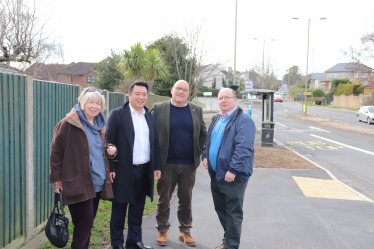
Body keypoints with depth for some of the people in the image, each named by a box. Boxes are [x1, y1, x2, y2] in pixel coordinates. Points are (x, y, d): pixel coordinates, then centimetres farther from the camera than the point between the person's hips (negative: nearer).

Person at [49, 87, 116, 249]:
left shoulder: (99, 125, 14)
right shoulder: (68, 124, -9)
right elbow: (56, 153, -9)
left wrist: (111, 151, 4)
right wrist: (56, 180, -11)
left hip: (97, 183, 7)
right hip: (78, 184, -7)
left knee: (87, 222, 13)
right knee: (85, 221, -8)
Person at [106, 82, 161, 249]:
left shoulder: (150, 116, 11)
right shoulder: (117, 114, -6)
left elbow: (155, 144, 13)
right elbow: (110, 142, -9)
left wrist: (157, 166, 8)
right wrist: (110, 168, -14)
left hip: (144, 170, 5)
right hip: (123, 170, -5)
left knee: (138, 209, 15)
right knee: (119, 208, 8)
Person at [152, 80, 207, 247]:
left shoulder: (196, 110, 7)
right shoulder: (158, 108, 0)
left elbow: (203, 134, 14)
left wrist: (198, 152, 5)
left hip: (189, 164, 2)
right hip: (166, 164, -2)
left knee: (186, 200, 12)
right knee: (163, 200, 8)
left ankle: (185, 231, 26)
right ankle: (162, 231, 24)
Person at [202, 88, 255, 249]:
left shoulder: (244, 121, -13)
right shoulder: (216, 120, 14)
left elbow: (243, 148, -22)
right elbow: (208, 141, 24)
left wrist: (233, 170, -25)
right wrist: (205, 156, 6)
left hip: (233, 176, -8)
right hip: (216, 174, 8)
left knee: (233, 213, 3)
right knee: (221, 210, 19)